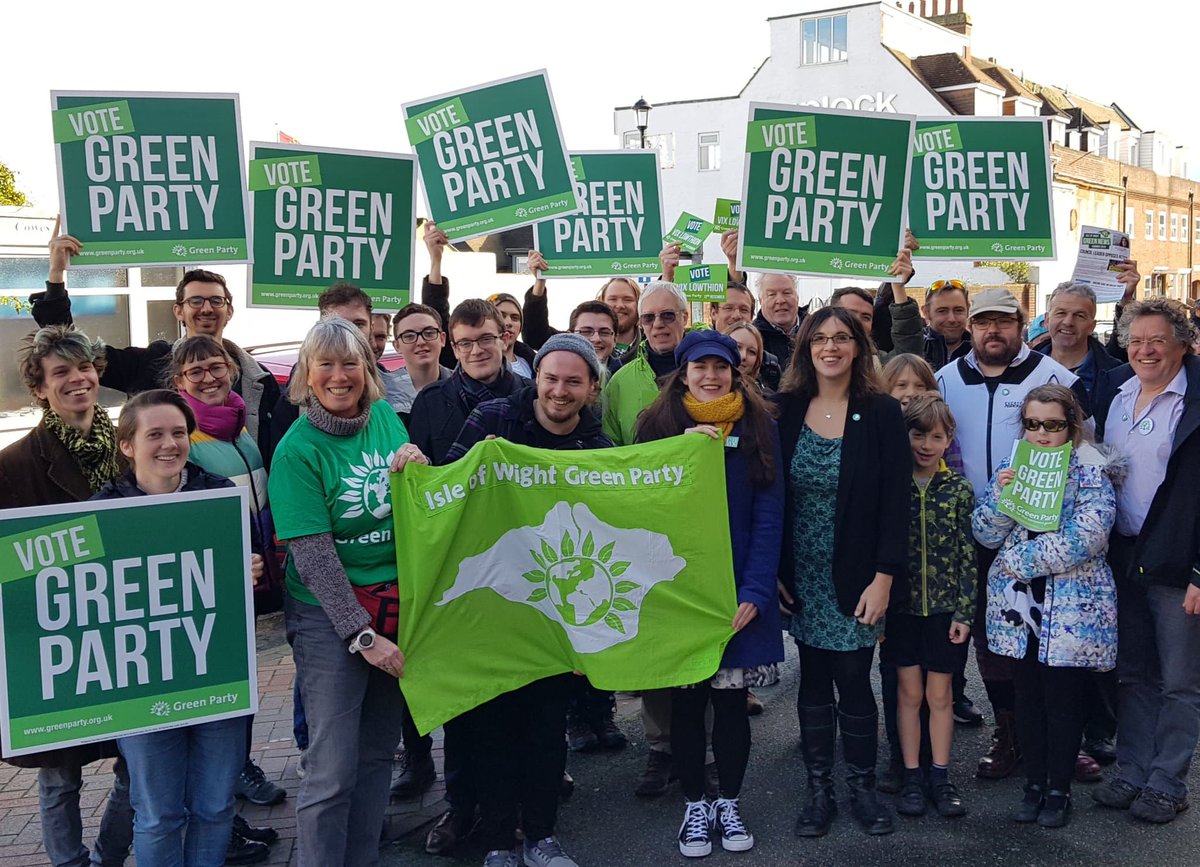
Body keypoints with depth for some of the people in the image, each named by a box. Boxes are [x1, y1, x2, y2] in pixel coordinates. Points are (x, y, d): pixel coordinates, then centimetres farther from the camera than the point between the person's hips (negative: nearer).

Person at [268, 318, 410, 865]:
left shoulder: (386, 417, 2)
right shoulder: (297, 450, -14)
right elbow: (314, 557, -16)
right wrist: (362, 636, -18)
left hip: (395, 604, 5)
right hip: (329, 615, -5)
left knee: (378, 750, 14)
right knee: (334, 769, -5)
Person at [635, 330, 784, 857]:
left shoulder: (758, 427, 1)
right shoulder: (659, 426, 0)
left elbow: (769, 516, -3)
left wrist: (754, 593, -13)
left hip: (738, 590, 0)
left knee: (731, 699, 7)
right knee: (686, 701, 7)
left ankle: (729, 804, 25)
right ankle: (695, 805, 23)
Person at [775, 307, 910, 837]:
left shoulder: (881, 414, -5)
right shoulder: (785, 411, 0)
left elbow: (895, 503, -7)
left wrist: (884, 579, -12)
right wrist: (770, 571, -4)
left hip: (856, 578, -2)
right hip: (801, 578, 2)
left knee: (854, 681, 3)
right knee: (814, 683, 10)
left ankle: (862, 788, 21)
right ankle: (819, 791, 21)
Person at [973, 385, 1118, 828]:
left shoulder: (1091, 474, -7)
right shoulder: (1009, 470, 7)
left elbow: (1085, 539, -19)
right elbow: (985, 534, 1)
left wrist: (1018, 559, -14)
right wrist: (1000, 495, -17)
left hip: (1072, 610, -4)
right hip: (1018, 607, 4)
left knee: (1064, 700, 5)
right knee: (1027, 697, 12)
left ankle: (1059, 790, 19)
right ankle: (1034, 783, 26)